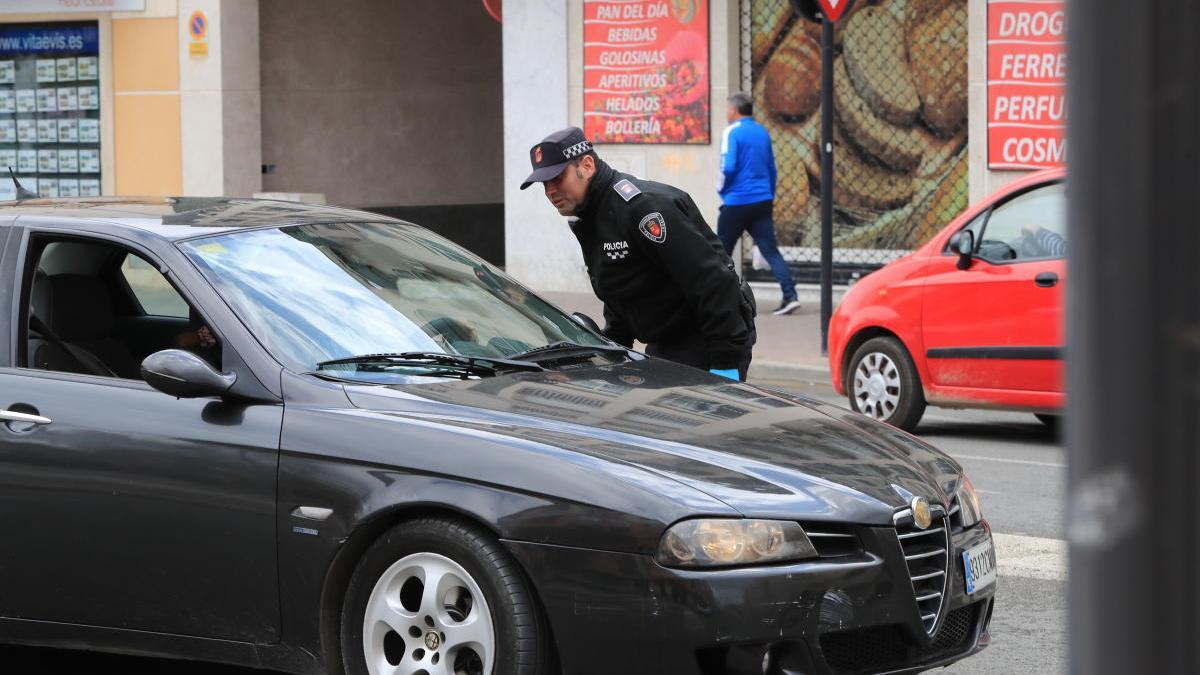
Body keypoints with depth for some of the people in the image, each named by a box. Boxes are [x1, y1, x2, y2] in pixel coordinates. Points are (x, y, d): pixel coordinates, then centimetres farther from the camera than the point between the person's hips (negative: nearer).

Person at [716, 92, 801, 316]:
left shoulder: (733, 132, -10)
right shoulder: (762, 132, 11)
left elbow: (728, 167, -18)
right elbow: (771, 168, 17)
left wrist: (721, 189, -1)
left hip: (737, 202, -6)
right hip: (762, 202, 6)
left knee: (722, 252, 9)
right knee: (770, 250, 0)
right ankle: (790, 296, -13)